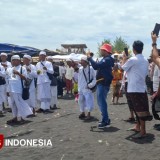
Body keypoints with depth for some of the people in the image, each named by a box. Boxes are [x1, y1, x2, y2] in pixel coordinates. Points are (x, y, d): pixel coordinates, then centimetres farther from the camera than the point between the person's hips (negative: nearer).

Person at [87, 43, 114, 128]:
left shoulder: (107, 59, -16)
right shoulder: (105, 59, 17)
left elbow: (96, 65, -27)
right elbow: (96, 66, 17)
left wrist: (89, 58, -14)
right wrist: (90, 59, 8)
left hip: (103, 84, -11)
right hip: (101, 83, 11)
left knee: (102, 102, -8)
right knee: (101, 102, 15)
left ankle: (105, 121, -2)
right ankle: (105, 119, 23)